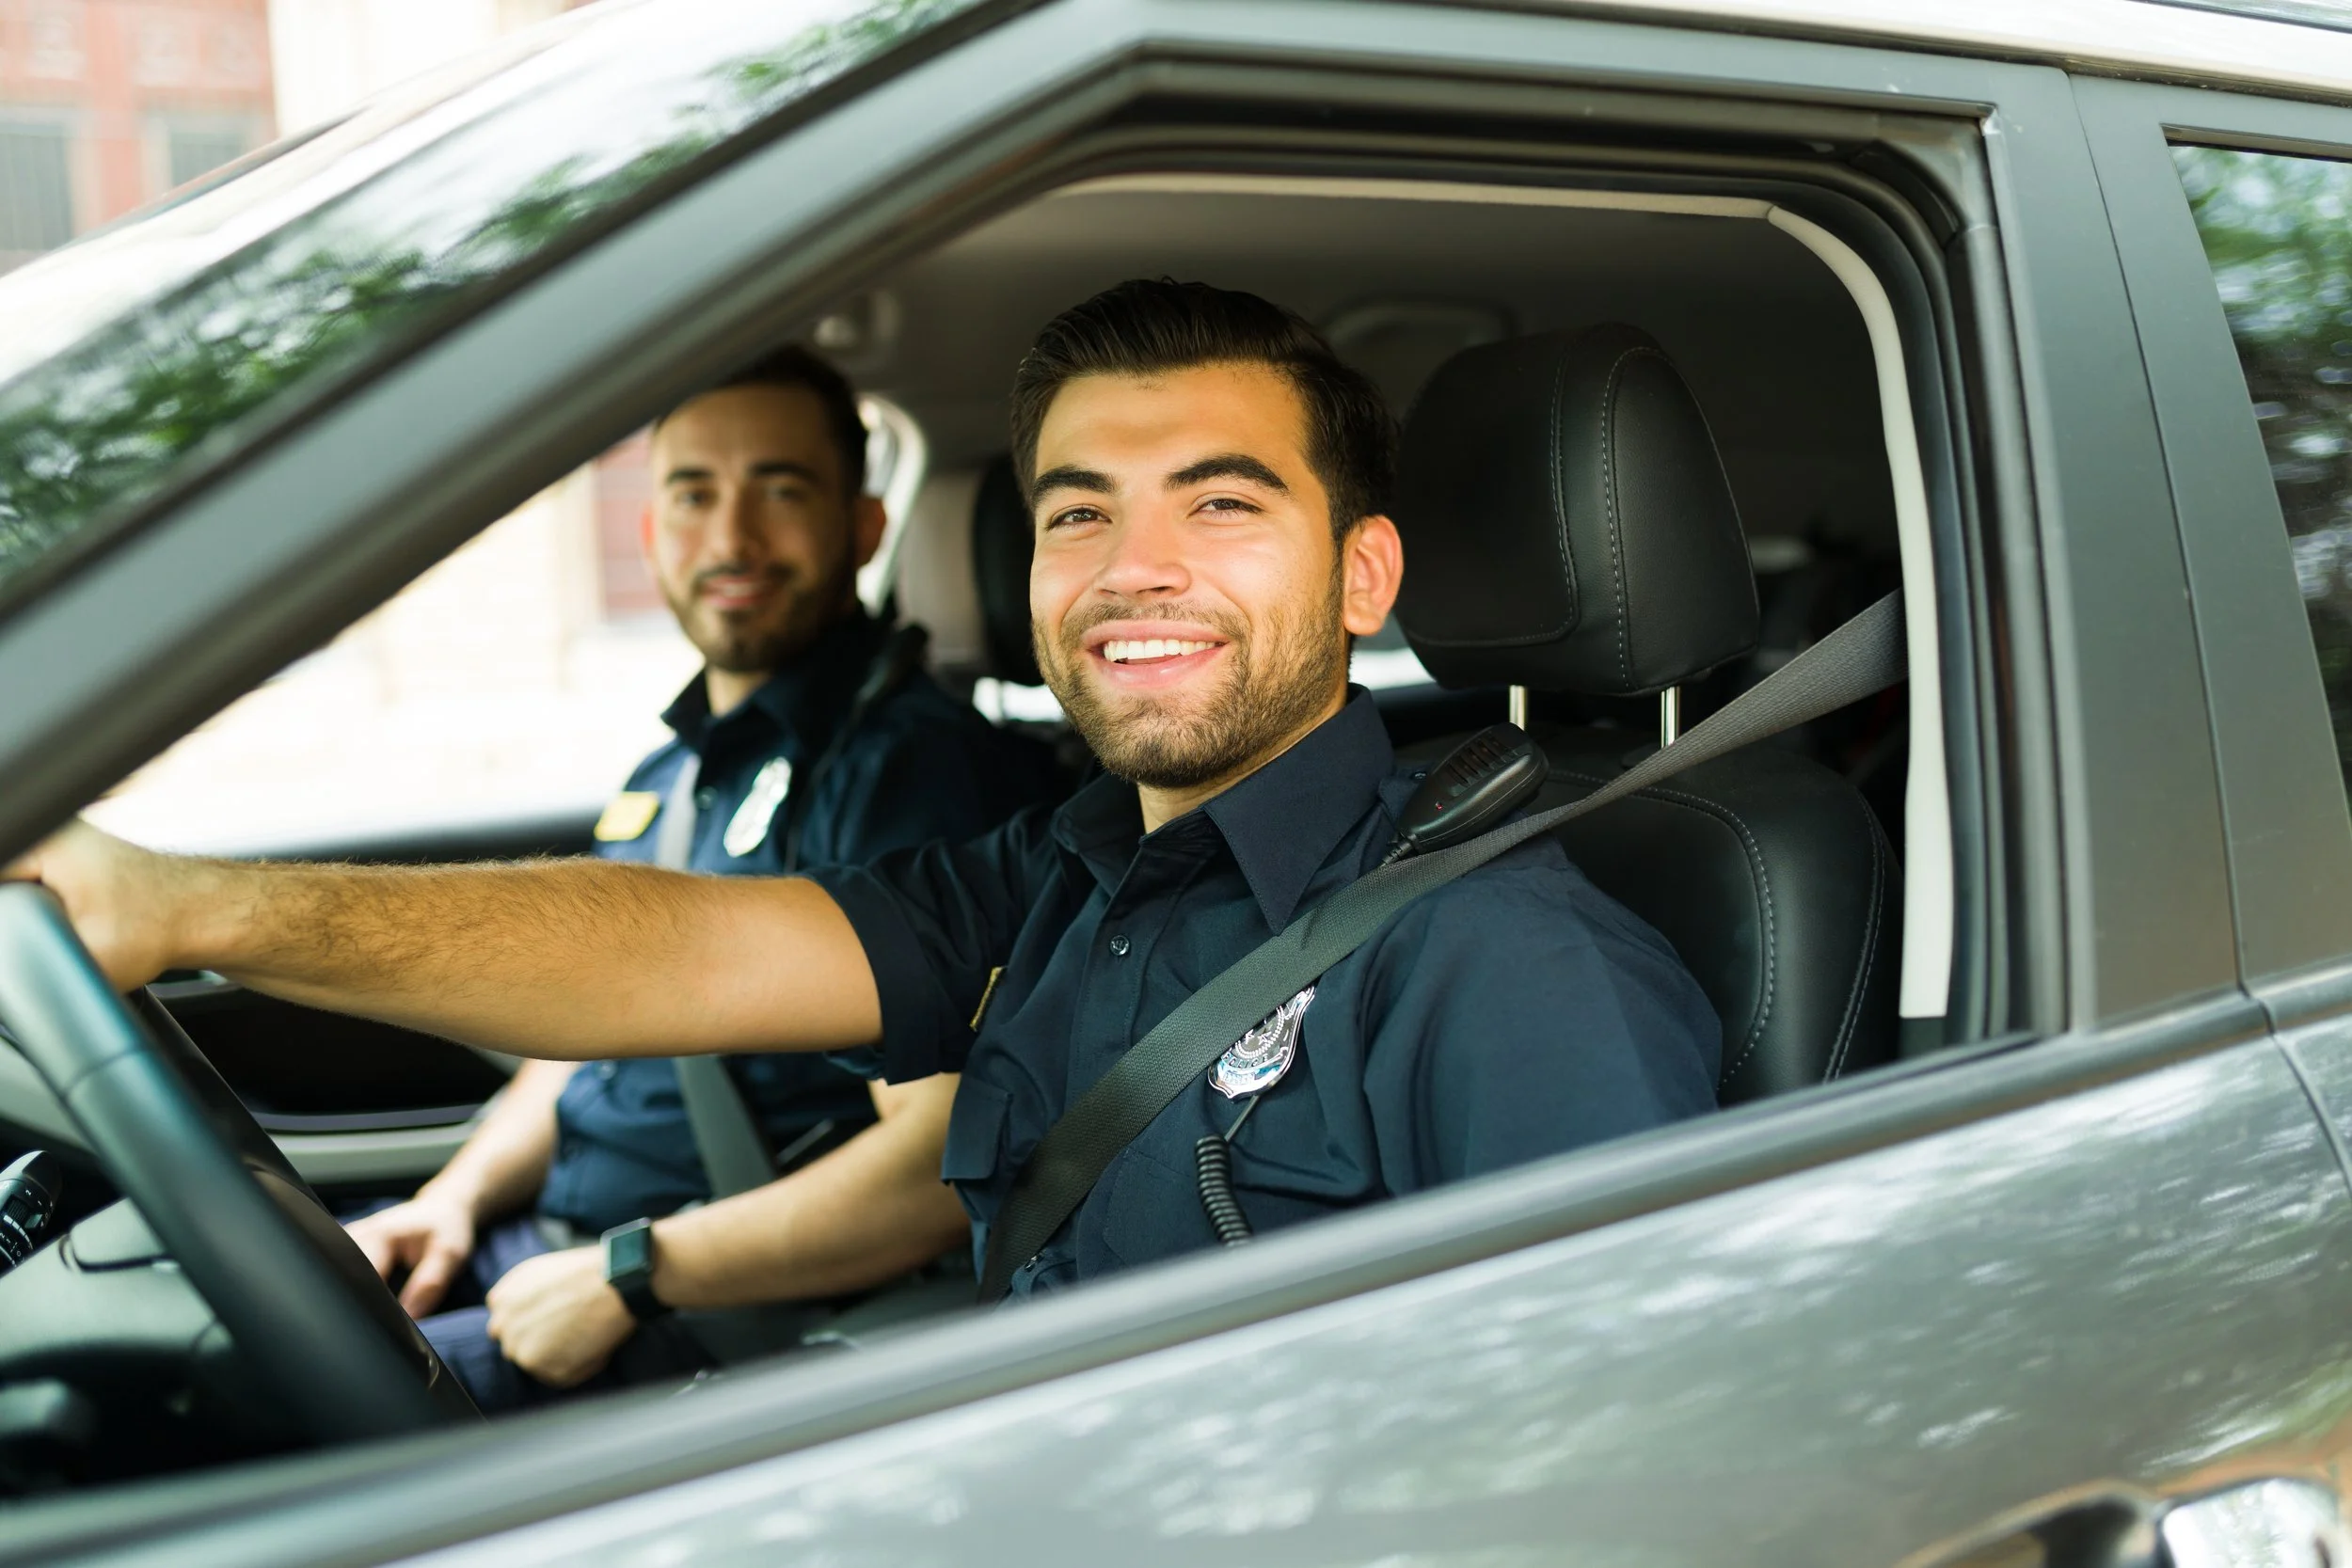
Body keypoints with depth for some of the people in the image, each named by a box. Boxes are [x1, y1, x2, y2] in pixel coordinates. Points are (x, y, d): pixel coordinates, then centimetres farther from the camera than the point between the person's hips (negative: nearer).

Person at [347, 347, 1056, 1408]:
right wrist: (458, 1196, 5)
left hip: (728, 1320, -9)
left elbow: (948, 1168, -23)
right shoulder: (666, 778, 16)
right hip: (540, 1240, 9)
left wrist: (623, 1278, -20)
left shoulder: (915, 764, -15)